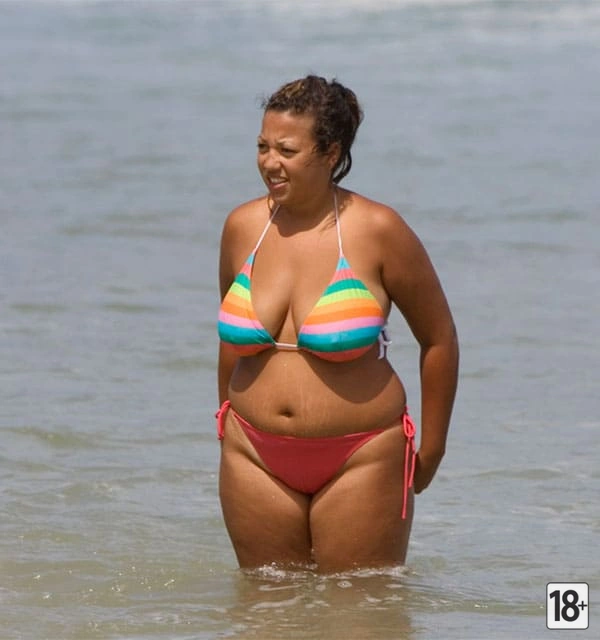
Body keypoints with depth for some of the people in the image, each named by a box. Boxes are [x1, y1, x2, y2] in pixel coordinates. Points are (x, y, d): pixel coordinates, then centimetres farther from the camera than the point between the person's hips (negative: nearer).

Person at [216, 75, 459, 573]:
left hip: (361, 458, -4)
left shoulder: (377, 230, -10)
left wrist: (430, 452, 3)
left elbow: (438, 338, -1)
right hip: (256, 457, 4)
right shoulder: (243, 227, 2)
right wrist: (231, 426, 22)